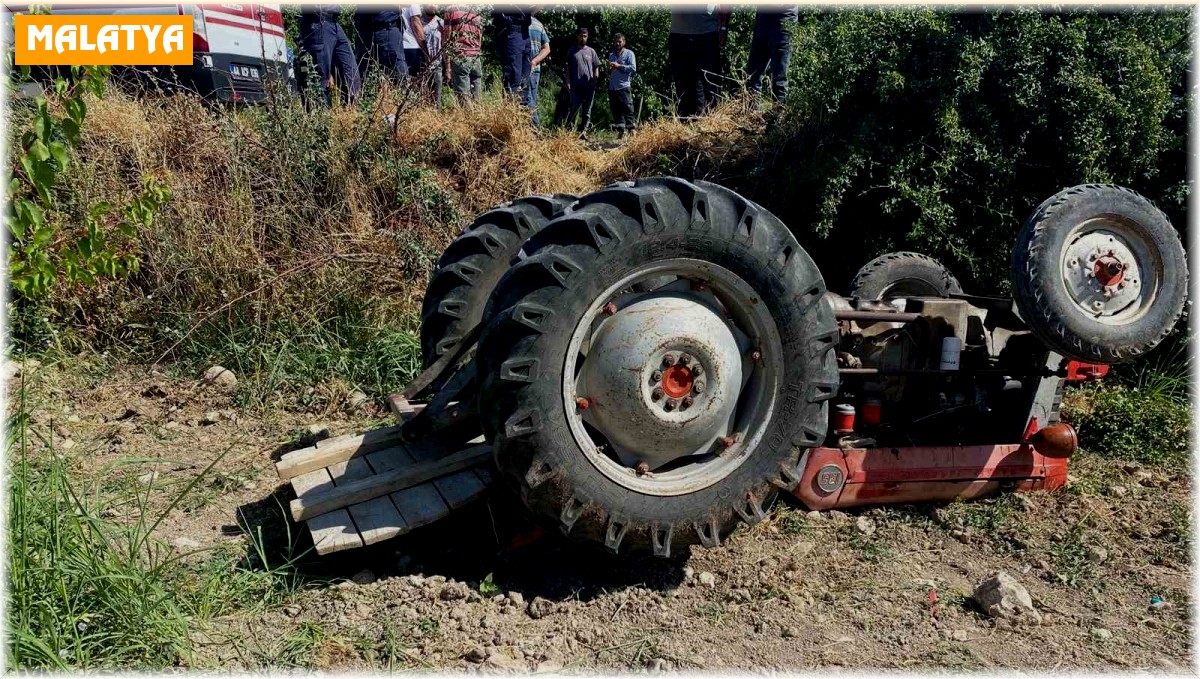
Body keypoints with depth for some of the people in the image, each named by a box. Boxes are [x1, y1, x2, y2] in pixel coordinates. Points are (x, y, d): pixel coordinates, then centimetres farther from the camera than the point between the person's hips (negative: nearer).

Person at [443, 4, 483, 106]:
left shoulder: (450, 11, 3)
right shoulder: (476, 14, 20)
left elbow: (447, 41, -3)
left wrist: (447, 67, -5)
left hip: (459, 59, -5)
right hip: (476, 60, 5)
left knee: (463, 98, -8)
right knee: (477, 100, 3)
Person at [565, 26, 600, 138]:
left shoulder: (591, 51, 10)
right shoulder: (572, 51, 8)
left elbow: (596, 68, 10)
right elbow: (568, 68, 8)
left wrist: (595, 81, -2)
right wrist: (568, 82, -1)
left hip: (589, 86, 2)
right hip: (576, 86, -2)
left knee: (586, 110, 4)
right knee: (574, 109, -7)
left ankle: (583, 130, 8)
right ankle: (568, 129, -1)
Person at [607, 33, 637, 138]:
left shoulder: (629, 53, 4)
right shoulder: (611, 55, 21)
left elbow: (633, 68, -7)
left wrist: (619, 66, -10)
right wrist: (609, 69, 3)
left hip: (624, 87, -6)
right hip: (612, 88, 6)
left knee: (627, 109, -10)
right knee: (616, 111, 5)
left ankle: (631, 130, -9)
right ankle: (621, 131, 10)